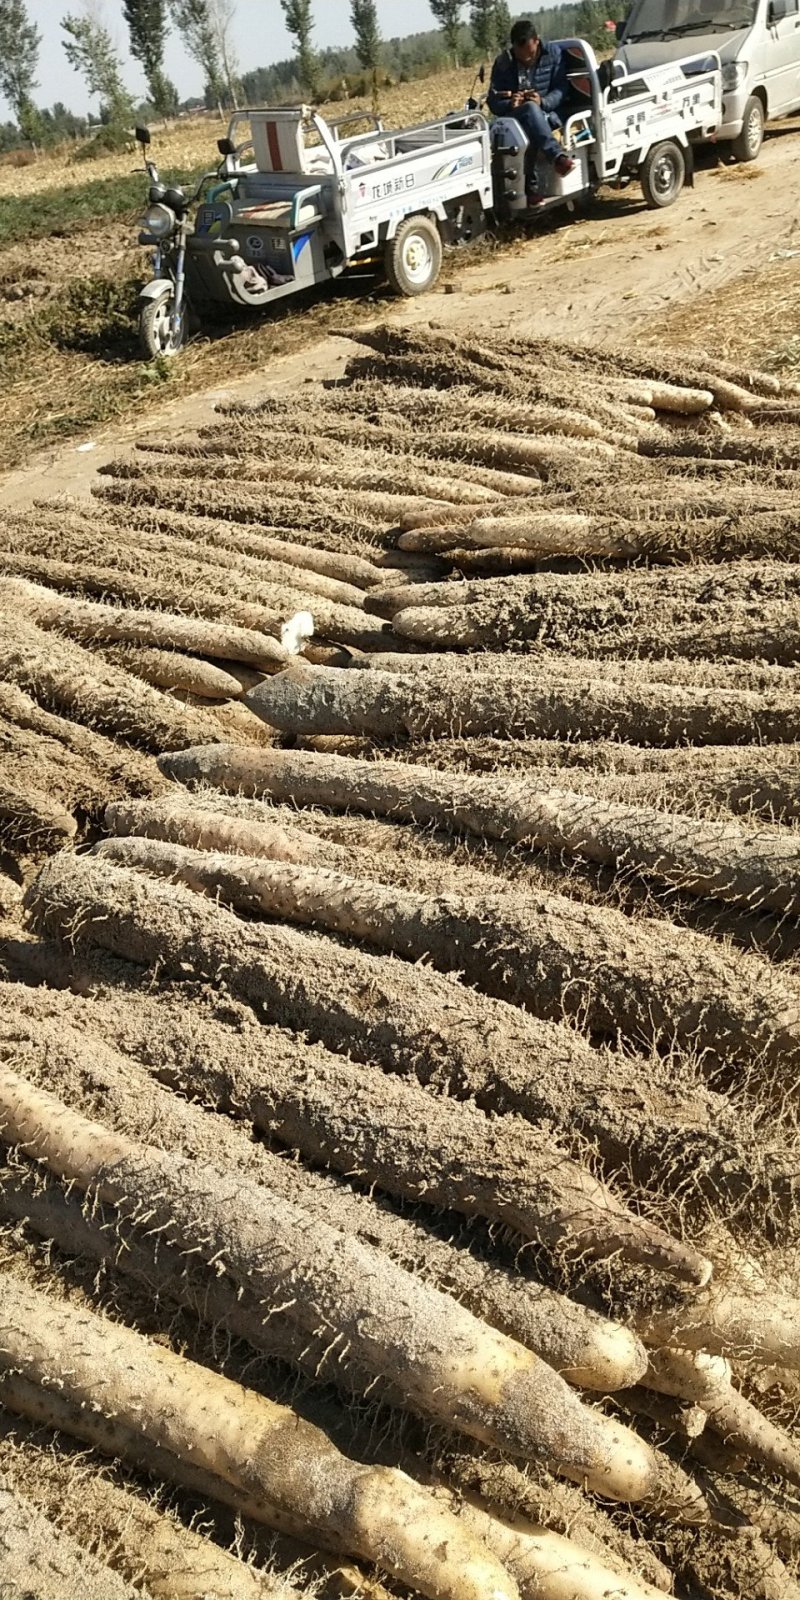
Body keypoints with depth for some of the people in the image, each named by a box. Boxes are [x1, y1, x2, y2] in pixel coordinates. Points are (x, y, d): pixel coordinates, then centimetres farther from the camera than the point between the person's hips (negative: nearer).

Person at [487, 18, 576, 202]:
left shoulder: (554, 53, 0)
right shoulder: (503, 62, 0)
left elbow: (562, 89, -7)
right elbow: (493, 100, -6)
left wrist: (543, 102, -28)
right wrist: (509, 104, -29)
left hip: (549, 114, 1)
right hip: (514, 116, -1)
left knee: (530, 131, -36)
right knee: (530, 109, -37)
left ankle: (529, 185, -34)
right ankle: (558, 156, -50)